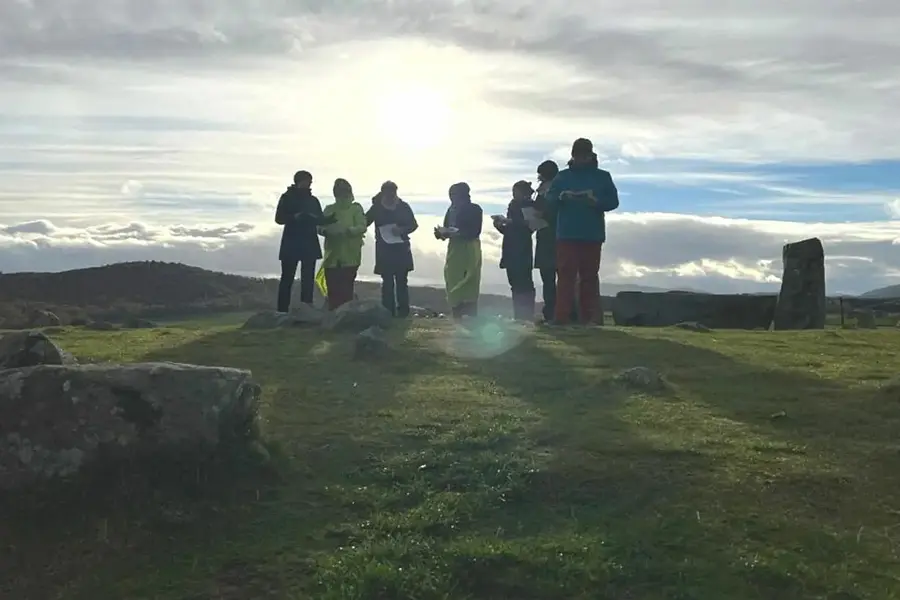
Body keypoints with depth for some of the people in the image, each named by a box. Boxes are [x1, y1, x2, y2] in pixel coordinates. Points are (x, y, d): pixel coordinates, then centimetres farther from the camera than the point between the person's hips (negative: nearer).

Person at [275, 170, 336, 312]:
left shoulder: (313, 200, 12)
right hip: (292, 244, -4)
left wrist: (333, 219, -10)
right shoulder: (287, 197, 0)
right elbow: (279, 218, -6)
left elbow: (321, 220, 9)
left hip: (310, 244, 4)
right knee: (287, 278, -2)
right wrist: (295, 217, -22)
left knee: (308, 279, 3)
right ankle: (282, 311, -1)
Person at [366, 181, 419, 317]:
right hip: (384, 249, 0)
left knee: (402, 281, 4)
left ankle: (403, 311, 9)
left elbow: (414, 225, 5)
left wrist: (402, 230, -15)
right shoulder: (377, 208, 2)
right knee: (387, 282, 1)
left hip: (401, 248, 0)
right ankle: (388, 311, 5)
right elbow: (364, 222, 2)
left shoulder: (403, 207, 2)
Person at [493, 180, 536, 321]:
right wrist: (500, 225, 3)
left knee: (523, 283, -10)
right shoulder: (513, 205, 19)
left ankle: (527, 315, -10)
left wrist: (507, 221, -13)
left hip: (522, 252, -7)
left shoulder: (529, 206, -1)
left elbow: (527, 226, -13)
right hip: (511, 252, 7)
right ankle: (519, 315, 5)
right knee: (516, 283, 4)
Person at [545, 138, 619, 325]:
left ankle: (588, 318, 7)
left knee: (590, 276, 4)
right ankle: (561, 317, -7)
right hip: (567, 235, 0)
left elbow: (613, 201, 1)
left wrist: (596, 201, -18)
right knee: (565, 275, -5)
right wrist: (561, 197, -19)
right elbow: (549, 200, 2)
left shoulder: (602, 177, 9)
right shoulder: (562, 176, 10)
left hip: (592, 236, 1)